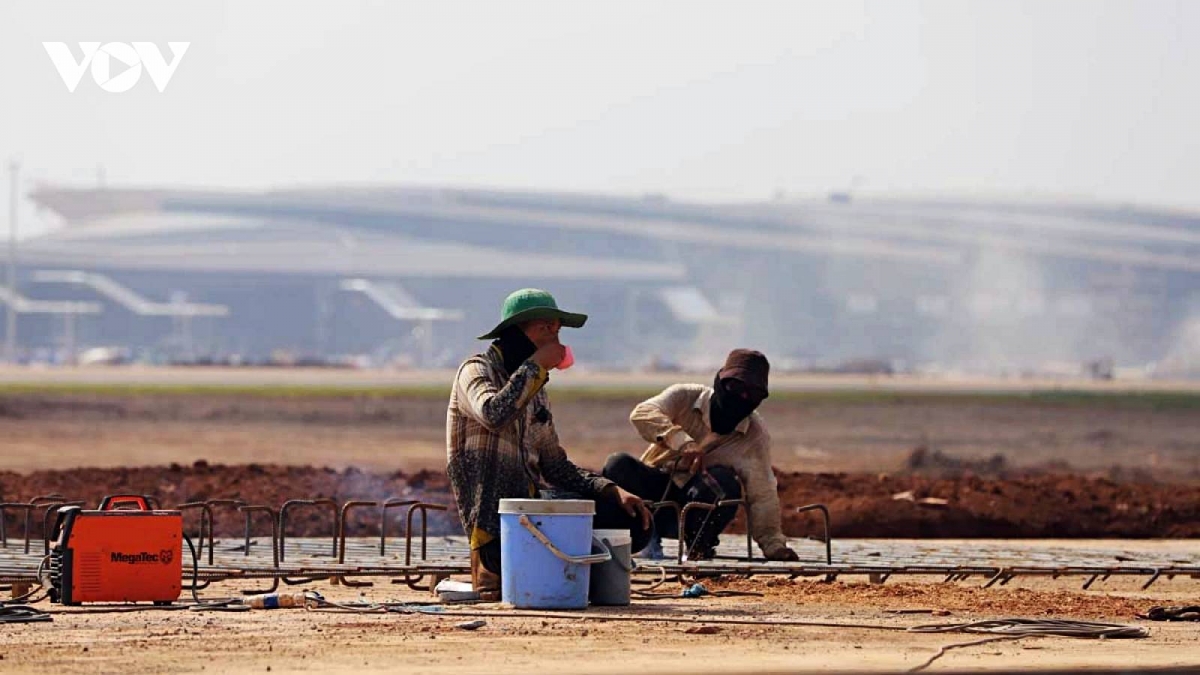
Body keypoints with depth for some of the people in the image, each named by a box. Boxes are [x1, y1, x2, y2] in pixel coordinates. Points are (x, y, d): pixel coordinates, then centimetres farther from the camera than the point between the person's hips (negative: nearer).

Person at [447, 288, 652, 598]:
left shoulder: (536, 389, 20)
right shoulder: (476, 371, -5)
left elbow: (556, 466, 20)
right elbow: (493, 415, -29)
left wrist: (613, 491, 5)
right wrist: (536, 366, -18)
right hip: (495, 523, -8)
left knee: (632, 519, -2)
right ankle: (491, 571, 5)